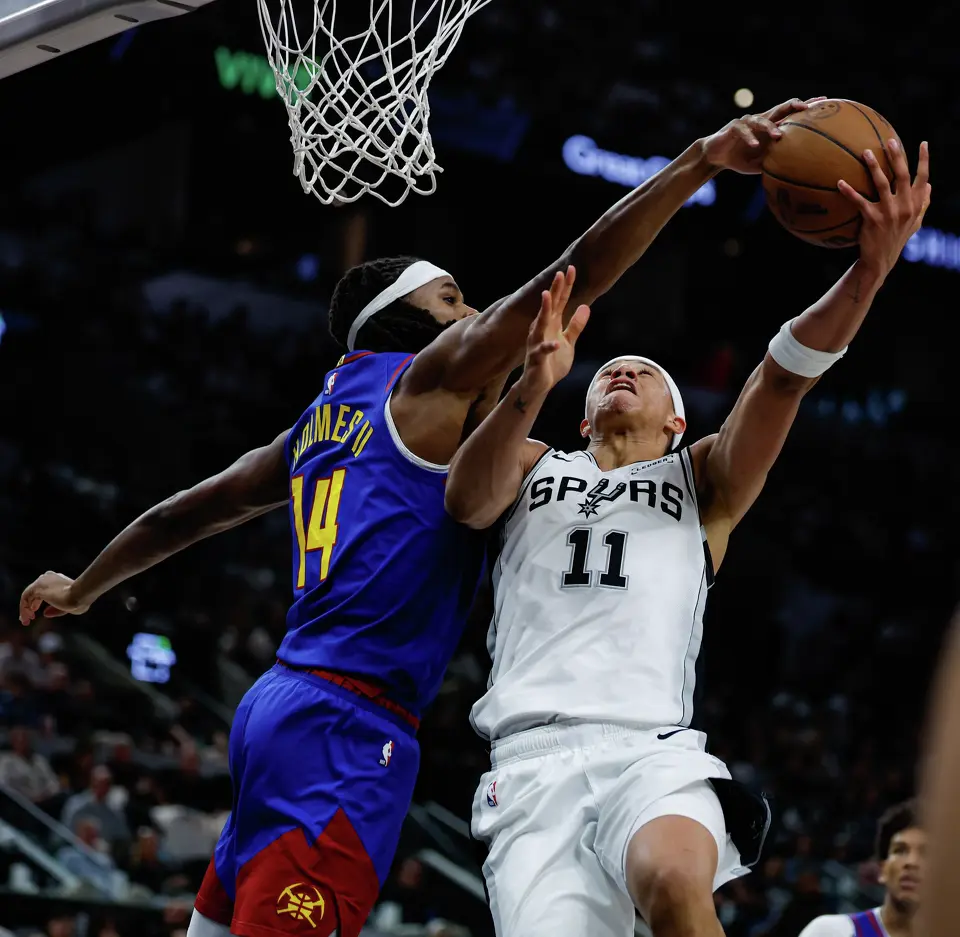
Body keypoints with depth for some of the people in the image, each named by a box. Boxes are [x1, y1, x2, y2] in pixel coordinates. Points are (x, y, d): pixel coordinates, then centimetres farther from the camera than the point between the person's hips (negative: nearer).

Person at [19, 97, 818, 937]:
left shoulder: (320, 422, 22)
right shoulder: (436, 378, 1)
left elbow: (182, 514, 32)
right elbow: (575, 275, -10)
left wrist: (82, 590, 48)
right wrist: (701, 160, -14)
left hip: (280, 705, 9)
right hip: (350, 723, -9)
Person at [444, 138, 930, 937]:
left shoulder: (703, 478, 23)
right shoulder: (536, 467, 25)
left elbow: (787, 375, 6)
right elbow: (467, 500, 1)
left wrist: (870, 269, -12)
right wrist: (534, 388, -18)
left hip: (652, 747, -1)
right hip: (534, 757, 1)